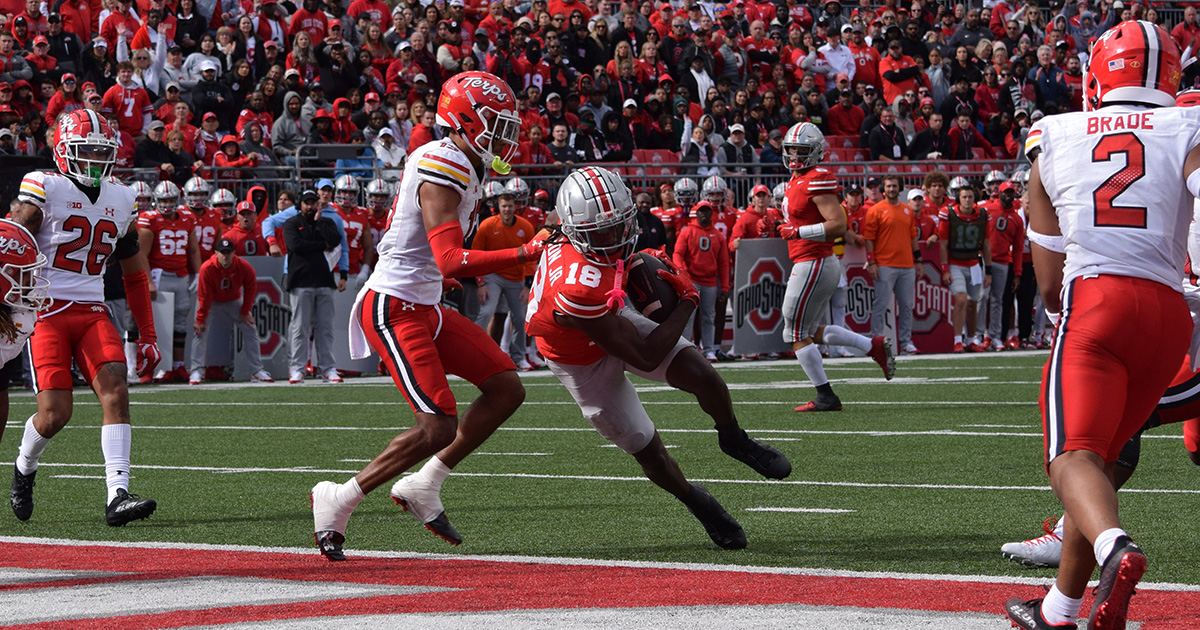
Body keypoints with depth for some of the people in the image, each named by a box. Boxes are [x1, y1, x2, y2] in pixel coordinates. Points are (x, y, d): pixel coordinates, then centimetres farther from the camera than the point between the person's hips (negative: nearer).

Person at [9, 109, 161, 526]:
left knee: (116, 392, -16)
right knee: (55, 413, -12)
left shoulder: (119, 201, 12)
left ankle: (117, 497, -22)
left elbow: (135, 276, 20)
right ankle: (24, 468, 21)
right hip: (48, 311, -5)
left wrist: (148, 336, 17)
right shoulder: (44, 189, -5)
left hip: (93, 312, 5)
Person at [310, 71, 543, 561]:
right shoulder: (443, 172, -20)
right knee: (438, 428, -14)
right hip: (395, 311, -10)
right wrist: (528, 253, -32)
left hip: (424, 308, 10)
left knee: (506, 389, 6)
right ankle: (338, 502, 0)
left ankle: (423, 486, 11)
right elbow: (451, 262, -30)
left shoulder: (463, 168, 11)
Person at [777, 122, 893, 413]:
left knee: (797, 335, -3)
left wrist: (798, 231, -22)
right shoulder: (797, 180, 14)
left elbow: (839, 225, -23)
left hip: (813, 265, -10)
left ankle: (826, 397, 3)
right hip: (821, 264, 10)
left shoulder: (817, 181, -16)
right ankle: (875, 347, 19)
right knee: (814, 332, 19)